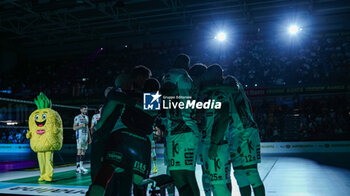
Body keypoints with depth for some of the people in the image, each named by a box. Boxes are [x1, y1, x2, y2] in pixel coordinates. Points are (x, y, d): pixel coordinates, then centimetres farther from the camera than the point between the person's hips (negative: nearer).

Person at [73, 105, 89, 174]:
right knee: (79, 151, -11)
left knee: (84, 151, 4)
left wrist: (89, 137, 17)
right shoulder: (77, 117, -3)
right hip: (80, 135, -7)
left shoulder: (87, 117, 17)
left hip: (86, 136, 7)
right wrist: (81, 125, -21)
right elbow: (74, 128, -6)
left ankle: (80, 166, 7)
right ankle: (79, 167, -12)